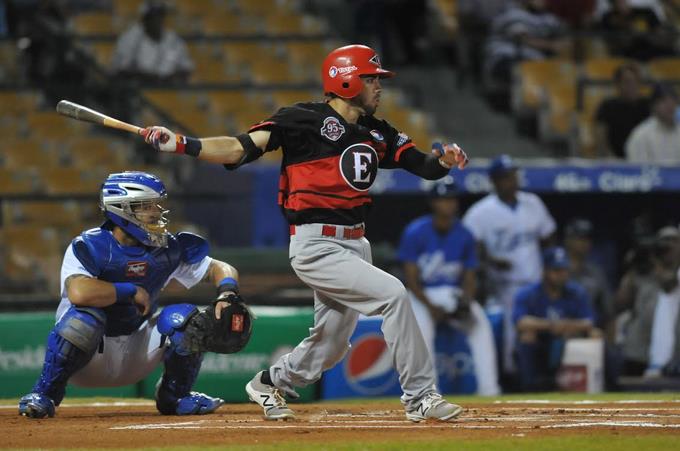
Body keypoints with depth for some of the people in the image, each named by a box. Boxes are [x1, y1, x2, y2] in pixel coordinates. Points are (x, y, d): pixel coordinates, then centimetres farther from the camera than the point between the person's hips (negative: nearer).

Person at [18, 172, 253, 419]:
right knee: (84, 315, -36)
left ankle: (174, 396, 5)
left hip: (135, 357, 5)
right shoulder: (88, 246, -18)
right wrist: (132, 291, -26)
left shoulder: (167, 249, -3)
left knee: (185, 317, -15)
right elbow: (78, 292, -38)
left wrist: (227, 293, -21)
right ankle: (44, 395, -18)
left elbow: (220, 268, 3)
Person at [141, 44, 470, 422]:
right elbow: (241, 149, -13)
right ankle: (421, 397, -15)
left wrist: (445, 160, -15)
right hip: (317, 246, -8)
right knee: (392, 294, -21)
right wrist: (181, 145, -25)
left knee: (331, 344, 13)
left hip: (354, 245, 8)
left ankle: (270, 384, 40)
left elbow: (423, 166, 9)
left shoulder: (377, 134, 12)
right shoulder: (306, 120, -9)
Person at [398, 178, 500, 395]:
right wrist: (431, 308, -23)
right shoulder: (415, 233, -12)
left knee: (480, 324, -22)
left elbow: (470, 278, 2)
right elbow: (411, 278, -12)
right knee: (422, 328, -33)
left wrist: (466, 303, -18)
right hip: (422, 296, -3)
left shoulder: (464, 236, -2)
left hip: (454, 295, 3)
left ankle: (489, 391, -19)